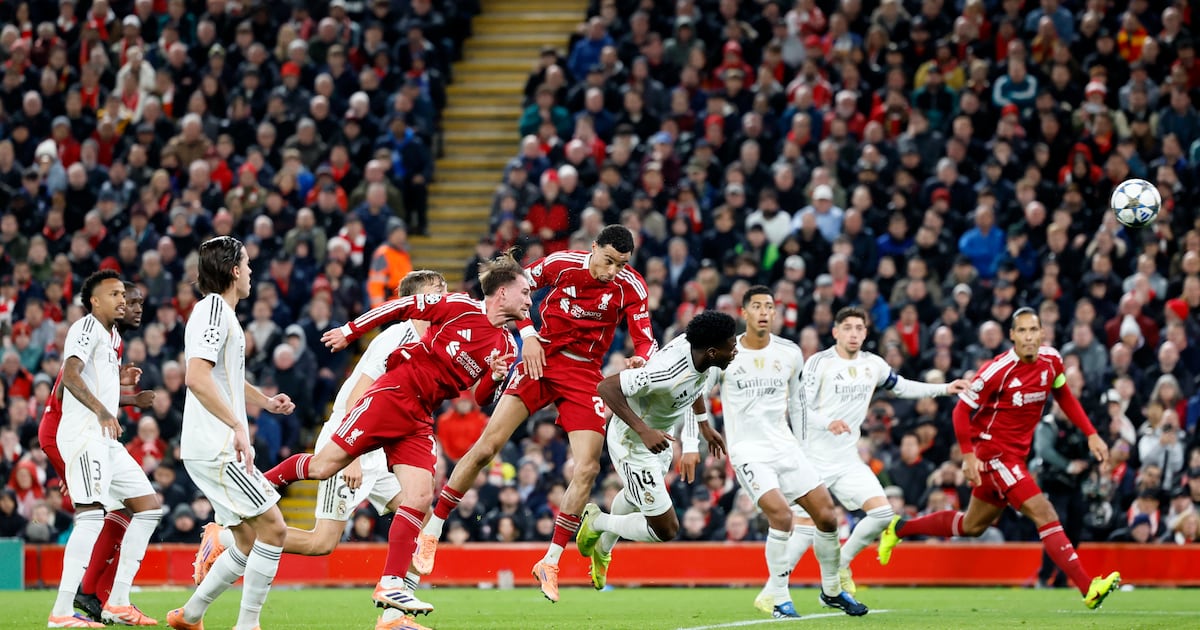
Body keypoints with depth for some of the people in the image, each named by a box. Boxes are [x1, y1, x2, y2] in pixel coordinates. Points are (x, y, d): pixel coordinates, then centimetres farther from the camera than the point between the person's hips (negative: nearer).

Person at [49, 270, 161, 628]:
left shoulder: (111, 336, 24)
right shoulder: (87, 327, -6)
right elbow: (70, 374, -22)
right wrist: (101, 410, -33)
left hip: (105, 438, 10)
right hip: (83, 434, -10)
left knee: (149, 508, 9)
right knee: (92, 515, -21)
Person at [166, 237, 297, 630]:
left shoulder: (223, 313, 20)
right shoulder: (213, 309, -11)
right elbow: (197, 377, -25)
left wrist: (265, 401, 23)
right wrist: (238, 426, -28)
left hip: (219, 449, 10)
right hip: (214, 448, -10)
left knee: (250, 542, 11)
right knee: (273, 527, -12)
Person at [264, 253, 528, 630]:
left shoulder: (507, 347, 11)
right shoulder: (461, 308, -7)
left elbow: (479, 398, 16)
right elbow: (403, 307, -2)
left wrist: (495, 379, -6)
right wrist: (350, 331, -1)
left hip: (420, 422, 6)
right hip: (393, 396, -5)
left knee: (420, 497, -10)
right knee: (324, 466, -7)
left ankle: (391, 587, -9)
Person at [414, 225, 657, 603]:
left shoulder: (631, 287, -8)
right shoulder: (562, 264, -10)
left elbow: (646, 340, -8)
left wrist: (640, 359, -31)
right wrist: (528, 334, -9)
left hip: (585, 375, 1)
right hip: (542, 359, -1)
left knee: (587, 468, -11)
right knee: (486, 447, -10)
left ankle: (550, 563, 3)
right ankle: (431, 532, 3)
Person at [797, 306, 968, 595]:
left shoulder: (873, 364, 8)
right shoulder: (819, 362, -10)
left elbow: (901, 387, 25)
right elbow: (801, 407, -17)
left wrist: (945, 389, 20)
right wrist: (828, 422, -36)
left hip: (848, 460, 6)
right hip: (815, 459, -6)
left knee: (882, 513, -7)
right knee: (808, 524, -13)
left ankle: (840, 565, 14)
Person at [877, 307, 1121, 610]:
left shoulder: (1051, 360, -3)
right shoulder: (998, 370, -21)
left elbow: (1064, 397, 15)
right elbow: (962, 410, -13)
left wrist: (1091, 434, 9)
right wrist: (968, 455, -19)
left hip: (1015, 454, 8)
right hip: (993, 451, -8)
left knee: (972, 526, 22)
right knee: (1044, 514, -17)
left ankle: (900, 528, 38)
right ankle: (1088, 588, -20)